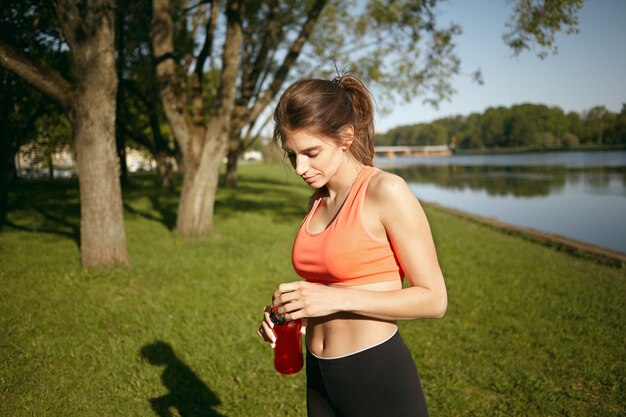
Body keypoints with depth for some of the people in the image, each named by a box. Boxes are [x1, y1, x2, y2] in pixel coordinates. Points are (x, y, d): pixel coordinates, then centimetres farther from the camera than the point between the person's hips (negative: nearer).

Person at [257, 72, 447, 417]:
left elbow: (433, 298, -15)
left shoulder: (386, 192, -15)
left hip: (378, 377, -7)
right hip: (321, 376, 7)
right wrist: (291, 312, -3)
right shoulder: (318, 202, 6)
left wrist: (337, 299, -22)